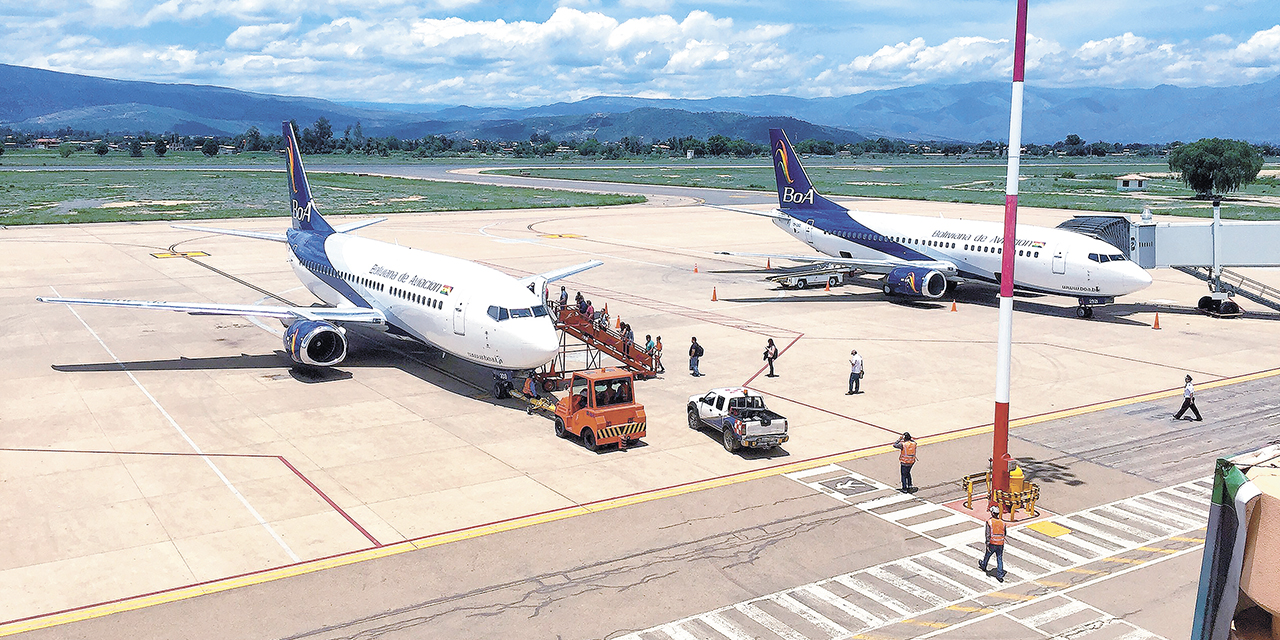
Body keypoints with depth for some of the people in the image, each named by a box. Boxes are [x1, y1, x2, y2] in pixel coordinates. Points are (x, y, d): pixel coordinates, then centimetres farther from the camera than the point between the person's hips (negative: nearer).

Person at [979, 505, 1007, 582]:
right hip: (1000, 544, 3)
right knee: (1000, 559, 6)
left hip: (992, 543, -3)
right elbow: (1004, 534, 15)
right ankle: (1000, 575, 2)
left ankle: (983, 566, 45)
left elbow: (988, 534, -17)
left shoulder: (989, 521, -12)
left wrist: (987, 544, -16)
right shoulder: (1002, 522, 2)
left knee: (987, 555, 20)